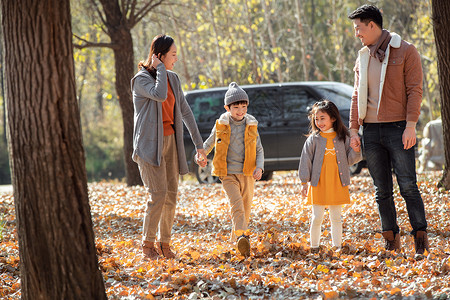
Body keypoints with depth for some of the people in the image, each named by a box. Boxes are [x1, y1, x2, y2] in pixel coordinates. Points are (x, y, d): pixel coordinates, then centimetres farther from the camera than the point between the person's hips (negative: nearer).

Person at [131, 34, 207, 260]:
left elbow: (185, 111, 14)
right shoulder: (141, 79, -9)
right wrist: (160, 68, -16)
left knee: (171, 193, 3)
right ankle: (147, 243, -2)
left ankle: (164, 243, 11)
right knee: (158, 192, -15)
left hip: (170, 140, 7)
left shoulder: (172, 78, 11)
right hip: (150, 142, -6)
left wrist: (198, 143, 14)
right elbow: (160, 95, -29)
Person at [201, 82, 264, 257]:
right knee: (236, 204, -20)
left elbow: (259, 150, 8)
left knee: (246, 208, 9)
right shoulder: (221, 125, 0)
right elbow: (210, 142, 19)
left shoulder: (251, 126, 4)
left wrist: (259, 167, -5)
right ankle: (241, 236, -34)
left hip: (247, 174, 3)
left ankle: (236, 240, 25)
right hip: (228, 173, -3)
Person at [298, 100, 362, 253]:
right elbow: (306, 160, 1)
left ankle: (337, 246, 16)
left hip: (337, 184, 2)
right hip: (318, 184, -2)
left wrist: (356, 151, -10)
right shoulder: (313, 140, -1)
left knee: (336, 218, 9)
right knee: (317, 217, 1)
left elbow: (349, 160, 10)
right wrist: (304, 183, -2)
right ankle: (314, 247, 11)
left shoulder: (342, 138, 4)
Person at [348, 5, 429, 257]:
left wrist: (411, 126, -16)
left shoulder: (406, 51, -3)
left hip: (398, 129, -5)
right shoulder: (363, 57, 14)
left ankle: (421, 238, -1)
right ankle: (392, 241, 10)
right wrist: (354, 128, 8)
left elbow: (414, 90, -8)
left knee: (408, 186, -7)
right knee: (382, 190, 5)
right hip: (371, 130, 6)